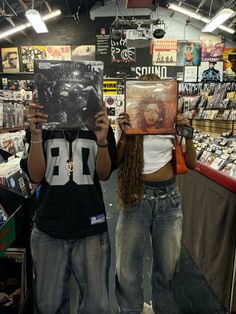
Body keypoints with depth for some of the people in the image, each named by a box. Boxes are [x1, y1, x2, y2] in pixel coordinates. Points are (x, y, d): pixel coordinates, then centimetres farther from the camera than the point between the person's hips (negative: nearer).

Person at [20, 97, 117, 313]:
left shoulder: (99, 125, 3)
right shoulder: (40, 125, 3)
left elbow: (104, 174, -2)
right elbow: (36, 176, -3)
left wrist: (102, 140, -20)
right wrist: (35, 136, -17)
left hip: (90, 227, 0)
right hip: (48, 229, 1)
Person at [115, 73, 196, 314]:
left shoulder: (172, 122, 1)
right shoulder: (130, 122, 0)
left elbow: (191, 164, 3)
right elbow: (116, 162, -2)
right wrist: (123, 136, -15)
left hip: (168, 196, 1)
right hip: (137, 195, -1)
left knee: (167, 263, 17)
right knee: (128, 265, 7)